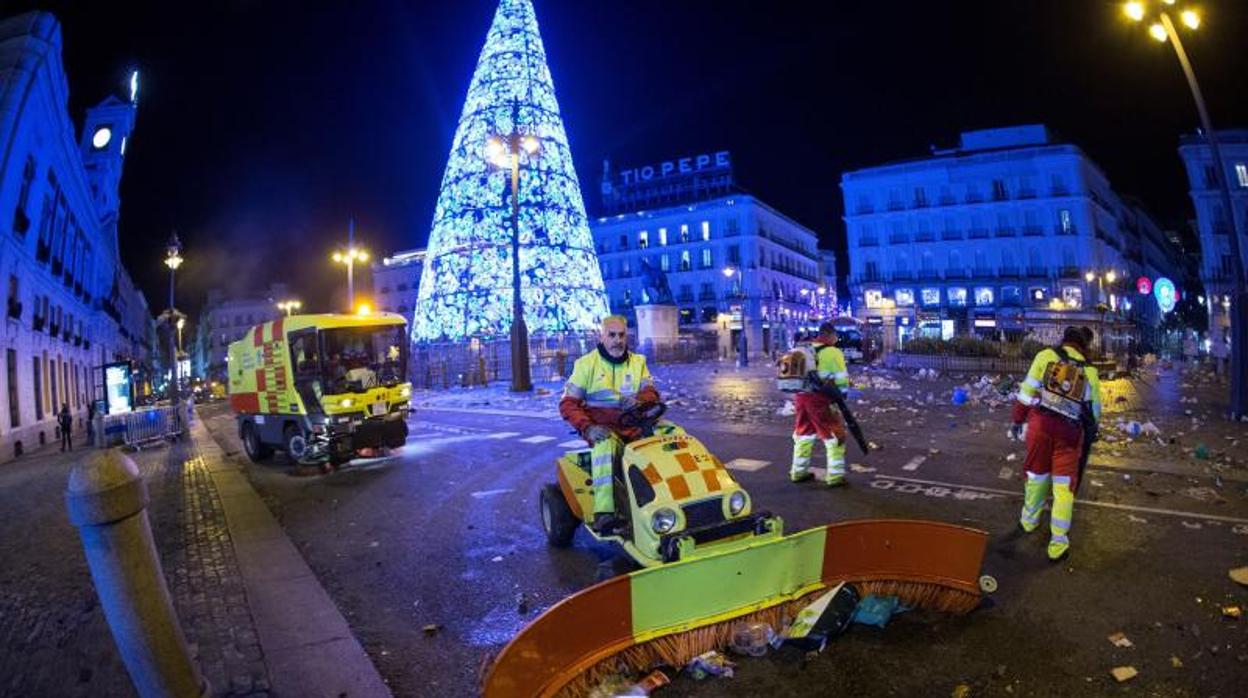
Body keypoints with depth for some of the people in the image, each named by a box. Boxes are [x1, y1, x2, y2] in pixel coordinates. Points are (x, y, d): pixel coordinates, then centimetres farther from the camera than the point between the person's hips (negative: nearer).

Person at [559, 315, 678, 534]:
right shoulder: (586, 364, 4)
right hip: (603, 427, -3)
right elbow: (568, 404, -1)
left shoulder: (637, 362, 14)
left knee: (673, 432, -19)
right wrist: (588, 428, -20)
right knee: (606, 444, -37)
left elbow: (651, 392, 0)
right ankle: (604, 513, -40)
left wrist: (639, 401, -25)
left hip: (635, 425, 4)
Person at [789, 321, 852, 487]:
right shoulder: (833, 352, -8)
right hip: (820, 399, -7)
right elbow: (841, 379, -8)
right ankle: (835, 476, 8)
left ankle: (798, 472, 29)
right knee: (834, 436, 6)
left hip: (801, 396, 7)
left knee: (803, 433, 20)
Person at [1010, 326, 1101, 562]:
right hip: (1070, 430, 1)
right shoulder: (1090, 370, 10)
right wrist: (1087, 429, 30)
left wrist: (1017, 420, 6)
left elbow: (1028, 390, 0)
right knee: (1064, 486, 6)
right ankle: (1058, 544, 11)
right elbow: (1095, 410, 14)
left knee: (1037, 475, 18)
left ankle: (1029, 521, 37)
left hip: (1041, 423, 0)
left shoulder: (1046, 355, 3)